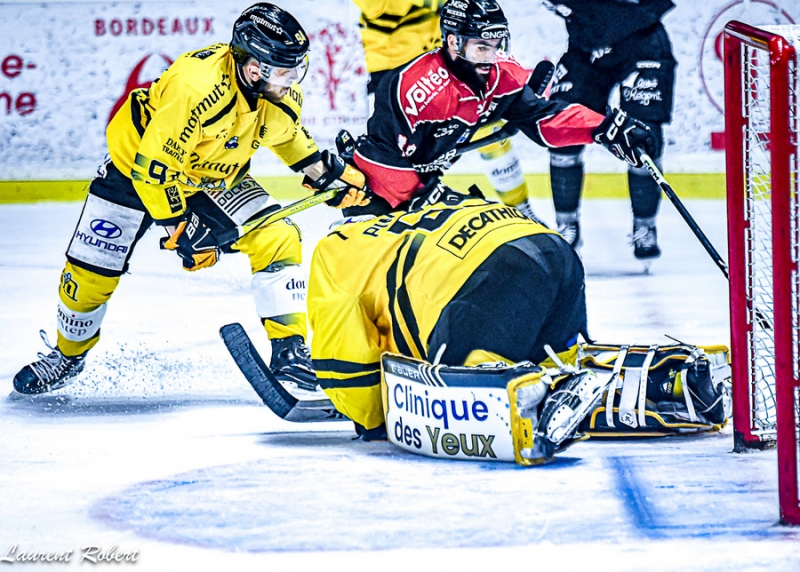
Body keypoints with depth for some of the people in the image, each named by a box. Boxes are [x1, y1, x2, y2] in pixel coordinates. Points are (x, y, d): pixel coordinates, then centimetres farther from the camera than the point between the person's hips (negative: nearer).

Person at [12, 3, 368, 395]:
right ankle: (68, 354, 27)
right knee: (93, 270, -1)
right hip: (137, 163, -5)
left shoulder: (282, 89, -18)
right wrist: (181, 229, -29)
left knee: (277, 239, -15)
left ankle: (290, 352, -8)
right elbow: (155, 166, -34)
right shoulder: (196, 85, -40)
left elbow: (287, 132, 10)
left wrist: (325, 171, -1)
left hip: (216, 177, 5)